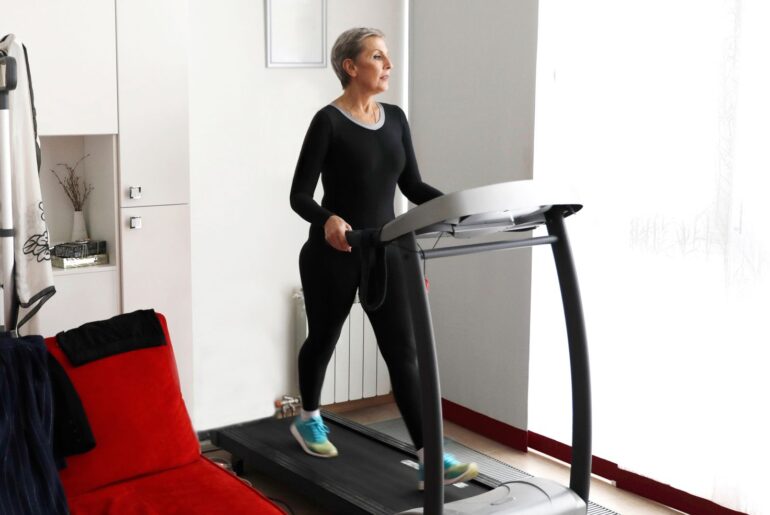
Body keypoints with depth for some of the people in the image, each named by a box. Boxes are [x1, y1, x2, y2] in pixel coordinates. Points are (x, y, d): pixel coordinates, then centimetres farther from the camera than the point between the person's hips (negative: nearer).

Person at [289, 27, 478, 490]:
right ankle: (308, 419, 42)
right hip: (333, 255, -4)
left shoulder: (395, 119, 6)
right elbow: (300, 196, -15)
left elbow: (412, 186, 9)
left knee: (405, 353, -2)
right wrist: (327, 220, -36)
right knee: (323, 339, 16)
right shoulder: (328, 122, -13)